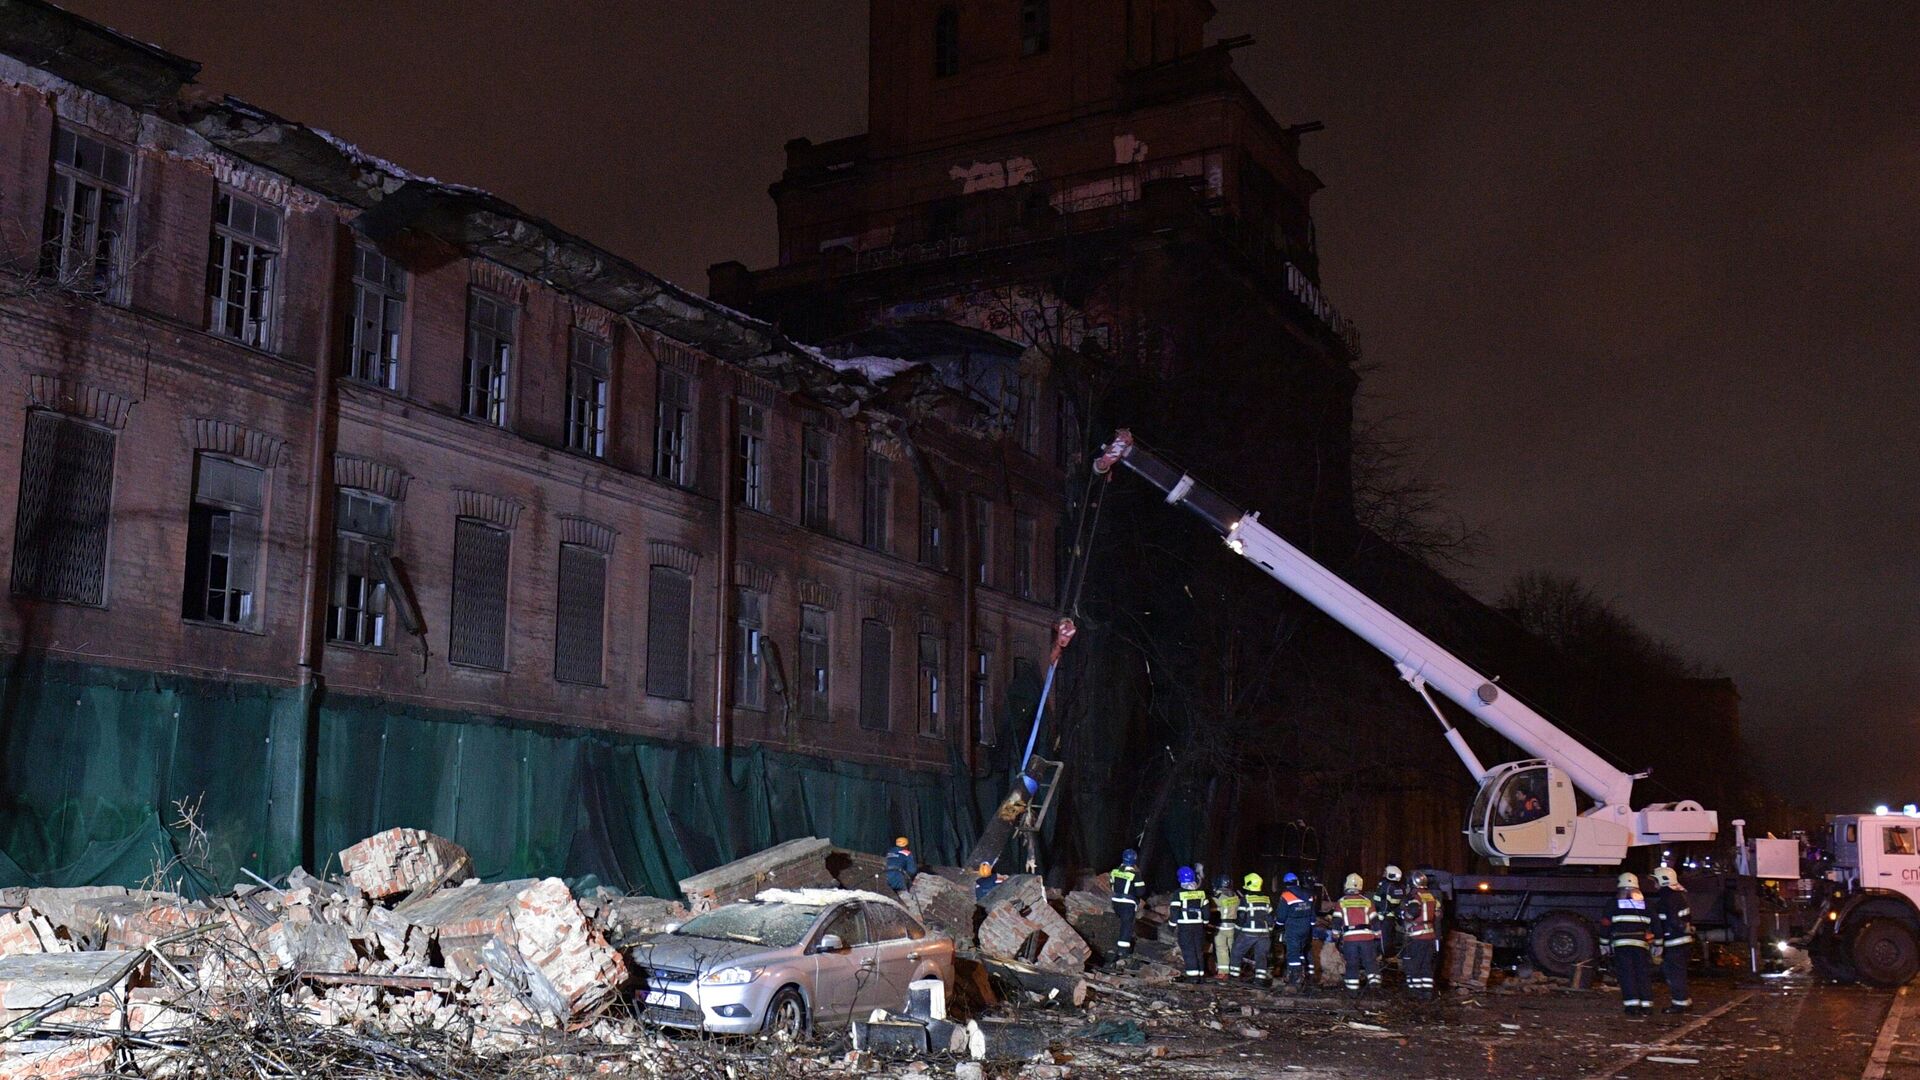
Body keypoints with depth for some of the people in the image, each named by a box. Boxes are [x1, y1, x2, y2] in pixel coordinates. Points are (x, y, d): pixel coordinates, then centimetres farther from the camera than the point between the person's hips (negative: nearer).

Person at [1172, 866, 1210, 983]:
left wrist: (1173, 928, 0)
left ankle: (1193, 975, -11)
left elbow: (1175, 912, -8)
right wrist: (1204, 924, 21)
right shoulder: (1201, 892, 7)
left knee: (1188, 951, -4)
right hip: (1199, 925, 4)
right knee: (1199, 950, 11)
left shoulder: (1179, 893, -8)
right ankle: (1200, 974, 13)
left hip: (1184, 926, -4)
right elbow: (1206, 910, 12)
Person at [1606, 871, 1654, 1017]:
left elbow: (1607, 925, 4)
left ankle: (1632, 1004, -9)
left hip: (1621, 943, -2)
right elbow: (1654, 924, 9)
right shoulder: (1645, 902, 13)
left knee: (1626, 974, -2)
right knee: (1643, 974, 8)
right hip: (1640, 944, 2)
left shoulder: (1615, 902, 7)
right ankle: (1646, 1005, 7)